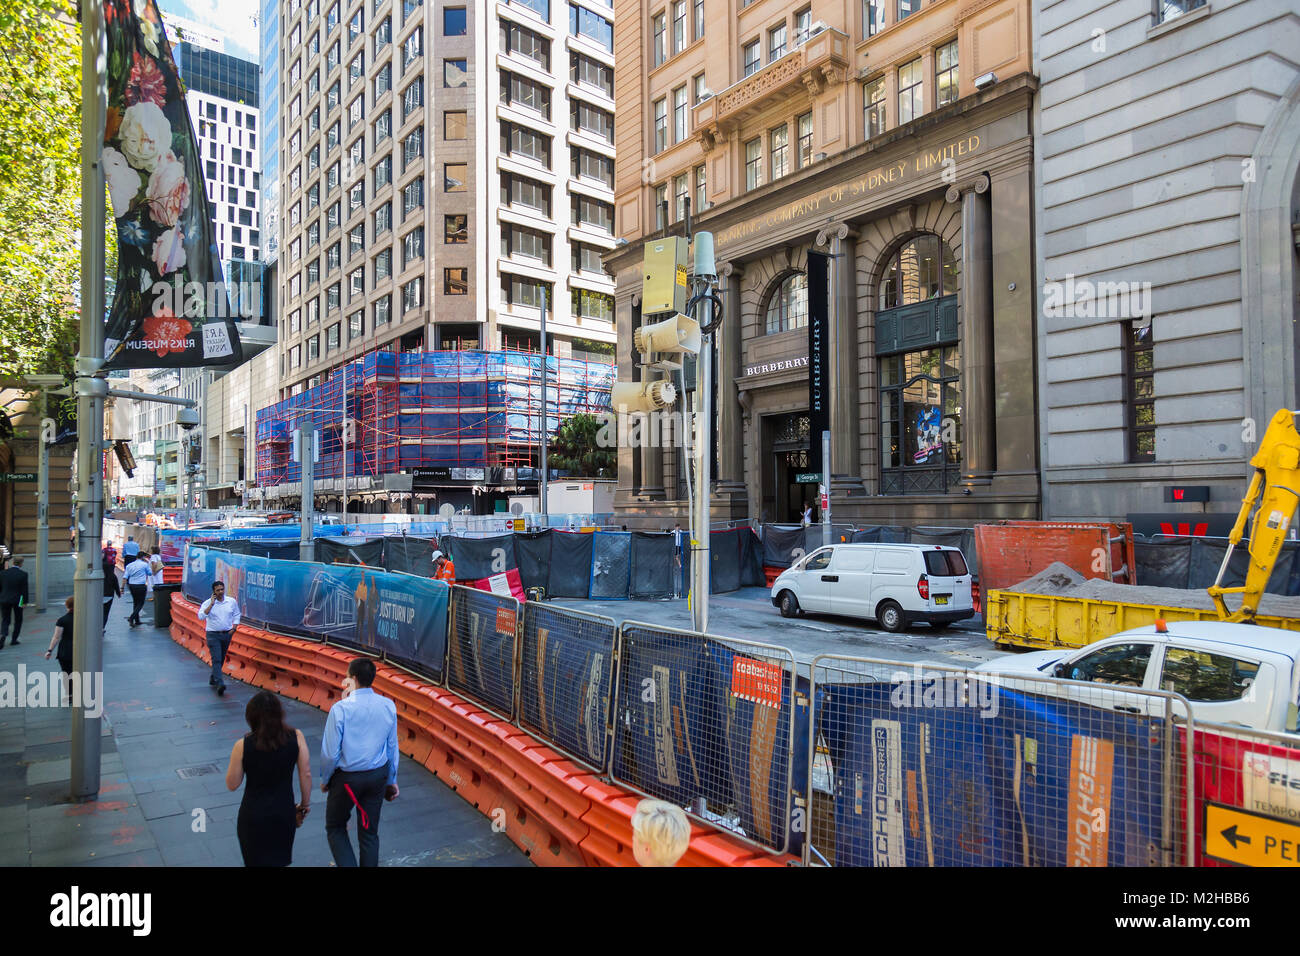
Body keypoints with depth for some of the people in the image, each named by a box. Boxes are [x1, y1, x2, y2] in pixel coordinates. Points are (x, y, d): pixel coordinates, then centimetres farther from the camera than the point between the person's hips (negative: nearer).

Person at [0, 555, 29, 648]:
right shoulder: (23, 574, -10)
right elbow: (25, 589, -10)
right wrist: (25, 602, -4)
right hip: (17, 600, -2)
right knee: (18, 620, 14)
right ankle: (14, 640, 15)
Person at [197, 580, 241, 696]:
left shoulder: (232, 601, 2)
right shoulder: (207, 603, -6)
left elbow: (237, 615, 13)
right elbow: (201, 616, -21)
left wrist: (233, 628, 1)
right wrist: (211, 604, -22)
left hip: (227, 634, 4)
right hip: (213, 634, -4)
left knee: (221, 659, 14)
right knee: (216, 659, -13)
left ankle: (213, 679, 33)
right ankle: (220, 683, -21)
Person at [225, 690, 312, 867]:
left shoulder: (243, 746, -17)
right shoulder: (296, 737, -13)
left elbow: (232, 784, -6)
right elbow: (306, 774, -8)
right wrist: (305, 805, 5)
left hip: (253, 815, -1)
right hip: (285, 812, 2)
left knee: (257, 861, 17)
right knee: (280, 860, 25)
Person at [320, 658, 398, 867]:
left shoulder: (340, 709, -20)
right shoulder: (388, 706, -7)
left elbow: (330, 752, -14)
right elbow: (392, 747, 3)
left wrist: (325, 779, 4)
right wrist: (391, 780, 15)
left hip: (347, 777, -4)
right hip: (378, 776, 4)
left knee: (335, 828, 18)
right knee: (369, 832, 17)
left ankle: (347, 864, 4)